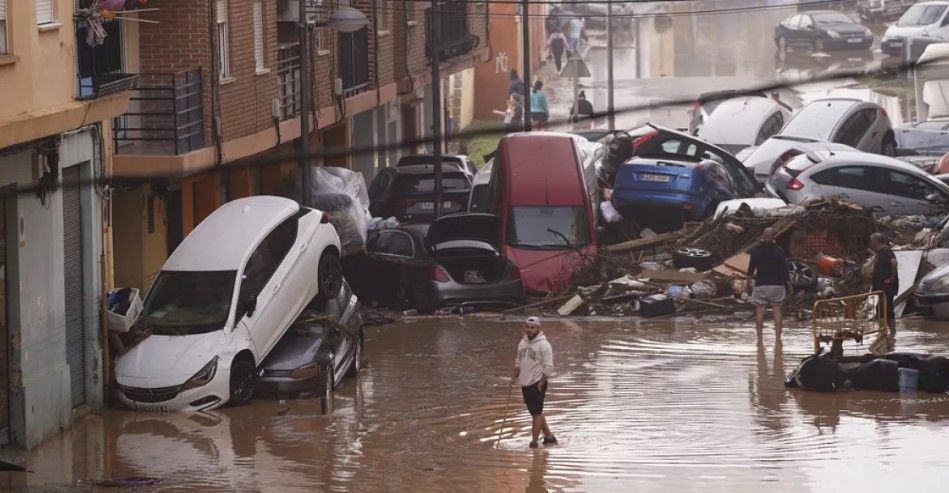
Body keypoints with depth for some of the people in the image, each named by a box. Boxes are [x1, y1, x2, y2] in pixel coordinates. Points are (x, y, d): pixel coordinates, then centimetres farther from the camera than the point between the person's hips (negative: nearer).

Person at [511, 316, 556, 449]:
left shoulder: (543, 345, -12)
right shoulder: (522, 343, 11)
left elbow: (548, 366, -14)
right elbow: (518, 362, 21)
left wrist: (541, 382, -17)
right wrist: (515, 377, 9)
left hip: (537, 384, -8)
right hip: (525, 383, 8)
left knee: (536, 412, -6)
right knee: (536, 412, 14)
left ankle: (534, 441, -3)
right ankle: (549, 436, 24)